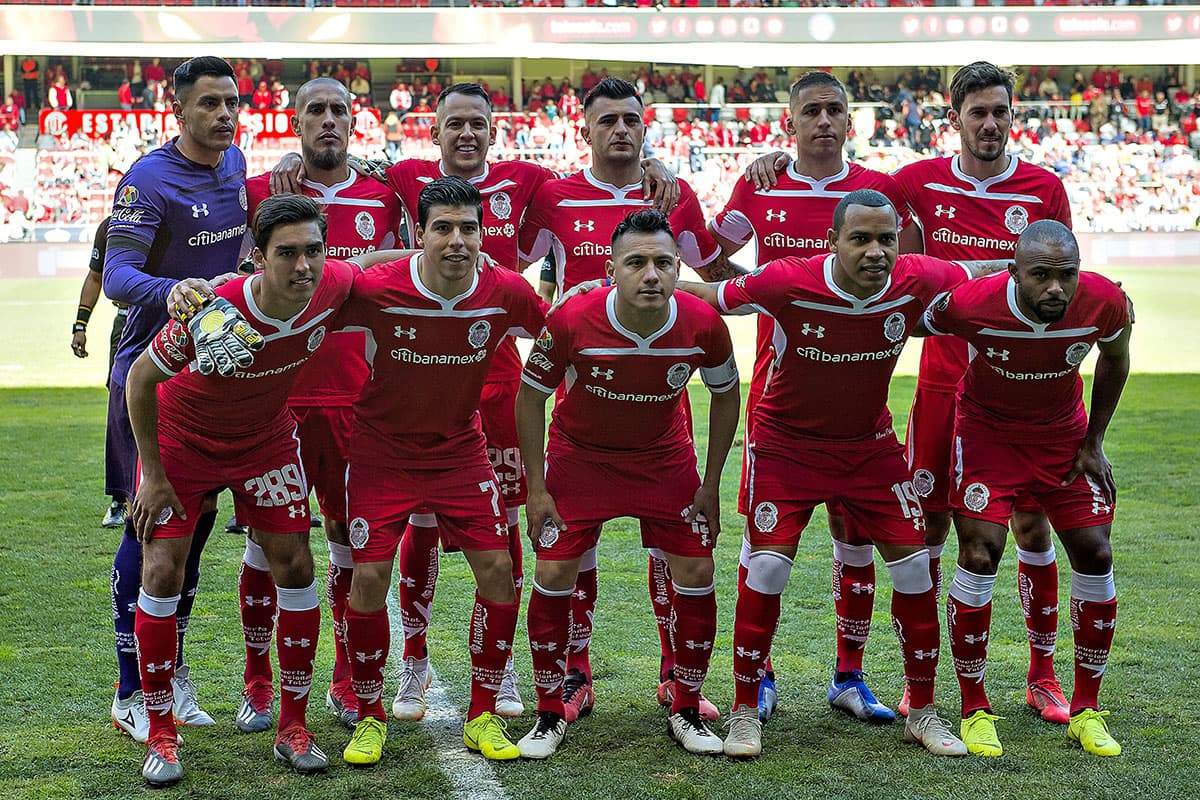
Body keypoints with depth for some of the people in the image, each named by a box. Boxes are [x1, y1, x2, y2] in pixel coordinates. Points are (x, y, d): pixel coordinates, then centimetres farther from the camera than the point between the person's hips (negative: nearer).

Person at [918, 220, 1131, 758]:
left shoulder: (1105, 303, -24)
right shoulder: (971, 304, -32)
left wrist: (1093, 442, 0)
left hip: (1062, 434, 3)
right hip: (988, 431, -3)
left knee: (1095, 555, -2)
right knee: (980, 557, -14)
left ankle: (1086, 710, 14)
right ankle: (975, 710, 4)